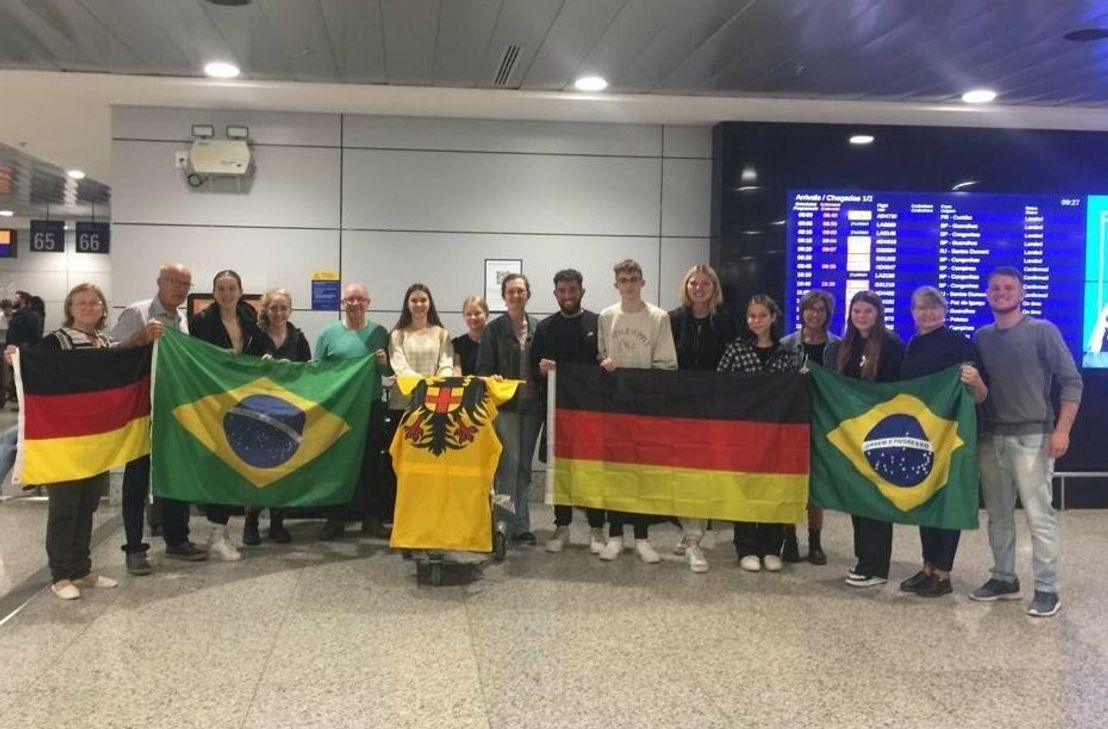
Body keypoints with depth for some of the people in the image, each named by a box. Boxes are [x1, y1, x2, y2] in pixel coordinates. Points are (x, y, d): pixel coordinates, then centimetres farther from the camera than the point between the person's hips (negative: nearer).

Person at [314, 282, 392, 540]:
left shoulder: (379, 332, 7)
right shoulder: (329, 333, 3)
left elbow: (391, 372, 10)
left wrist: (384, 363, -11)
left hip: (372, 406, 1)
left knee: (371, 462, 7)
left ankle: (372, 517, 16)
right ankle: (336, 518, 14)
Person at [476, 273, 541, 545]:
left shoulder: (538, 327, 7)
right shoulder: (494, 329, 1)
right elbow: (484, 368, -2)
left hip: (531, 404, 3)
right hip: (504, 403, -3)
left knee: (524, 465, 8)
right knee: (510, 462, -8)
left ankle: (517, 523, 16)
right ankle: (517, 524, -1)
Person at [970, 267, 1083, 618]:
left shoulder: (1042, 331, -2)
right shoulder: (981, 337, 11)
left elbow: (1071, 381, -5)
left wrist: (1061, 430, -13)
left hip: (1032, 437, -5)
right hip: (991, 438, 5)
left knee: (1039, 515, -5)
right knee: (998, 514, 11)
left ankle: (1047, 589, 1)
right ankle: (1004, 578, 22)